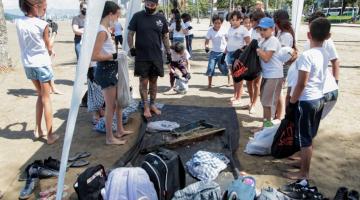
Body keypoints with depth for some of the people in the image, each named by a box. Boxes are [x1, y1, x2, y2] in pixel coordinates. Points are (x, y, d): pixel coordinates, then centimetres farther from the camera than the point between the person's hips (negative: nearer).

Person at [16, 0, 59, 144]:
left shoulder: (19, 22, 0)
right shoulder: (43, 25, -15)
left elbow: (25, 44, 9)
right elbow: (49, 48, -4)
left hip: (28, 64, 5)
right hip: (42, 64, -5)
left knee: (40, 95, 22)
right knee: (46, 99, 4)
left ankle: (38, 129, 23)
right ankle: (50, 135, 9)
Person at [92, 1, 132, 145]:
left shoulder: (104, 29, 12)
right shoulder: (102, 31, -19)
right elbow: (94, 56, -25)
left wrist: (115, 55, 8)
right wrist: (113, 56, -17)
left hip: (111, 70, 10)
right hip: (105, 71, -10)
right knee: (111, 106, 0)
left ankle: (120, 130, 34)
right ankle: (110, 138, 14)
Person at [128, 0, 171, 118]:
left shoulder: (161, 18, 6)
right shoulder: (137, 16, -2)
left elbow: (165, 37, 11)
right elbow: (130, 34, 1)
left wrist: (168, 52, 7)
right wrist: (131, 48, -11)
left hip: (157, 56, 3)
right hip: (141, 56, -2)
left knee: (153, 81, 11)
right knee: (143, 82, 1)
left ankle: (152, 105, 23)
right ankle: (146, 107, 12)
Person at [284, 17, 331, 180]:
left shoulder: (307, 55, -20)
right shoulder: (325, 54, 4)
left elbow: (302, 84, -21)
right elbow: (320, 77, 12)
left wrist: (291, 102, -12)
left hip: (306, 101, -8)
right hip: (319, 99, 8)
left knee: (304, 139, 3)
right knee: (309, 136, 21)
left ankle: (304, 173, 15)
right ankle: (304, 162, 37)